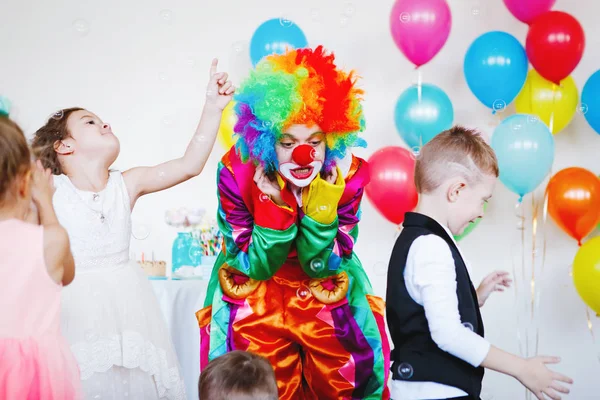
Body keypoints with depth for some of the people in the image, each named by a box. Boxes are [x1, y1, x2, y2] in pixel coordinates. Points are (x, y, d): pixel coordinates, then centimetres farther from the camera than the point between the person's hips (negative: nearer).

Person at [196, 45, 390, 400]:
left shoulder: (347, 175, -19)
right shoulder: (237, 173, -21)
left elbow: (322, 266, -14)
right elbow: (256, 267, -17)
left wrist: (323, 201, -30)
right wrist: (274, 204, -33)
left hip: (327, 299, 1)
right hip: (255, 300, -1)